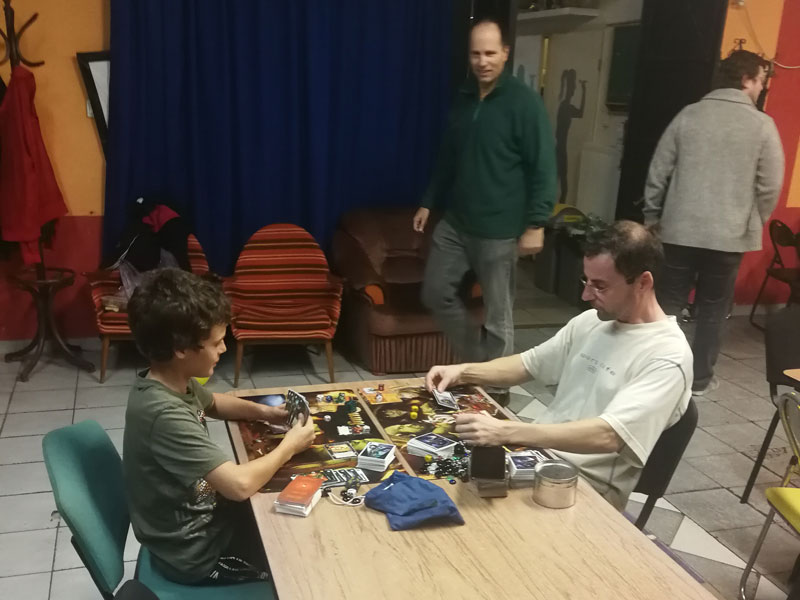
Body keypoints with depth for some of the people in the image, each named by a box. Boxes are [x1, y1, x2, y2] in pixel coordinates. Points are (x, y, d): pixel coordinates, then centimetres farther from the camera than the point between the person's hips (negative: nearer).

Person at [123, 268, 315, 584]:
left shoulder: (172, 381, -7)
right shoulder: (164, 414, -35)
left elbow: (212, 402, 17)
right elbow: (240, 485, -37)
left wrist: (264, 411, 1)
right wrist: (290, 446, -20)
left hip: (198, 515, 8)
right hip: (195, 550, -8)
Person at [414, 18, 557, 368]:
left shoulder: (524, 102, -11)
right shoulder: (464, 98, 9)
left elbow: (543, 167, -13)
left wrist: (535, 224, -18)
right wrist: (429, 203, 18)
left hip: (498, 229, -7)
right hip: (455, 222, 7)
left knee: (498, 314, 3)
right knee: (435, 293, 11)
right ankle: (477, 360, 29)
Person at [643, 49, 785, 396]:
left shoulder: (688, 115, 2)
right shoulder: (762, 125, -4)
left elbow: (659, 171, 2)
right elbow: (770, 186, -3)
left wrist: (652, 216, 12)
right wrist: (755, 223, 13)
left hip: (681, 229, 2)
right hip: (729, 235, -1)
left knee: (668, 302, 10)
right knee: (713, 309, 11)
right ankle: (700, 378, 19)